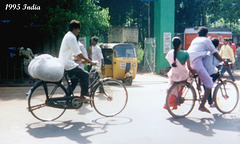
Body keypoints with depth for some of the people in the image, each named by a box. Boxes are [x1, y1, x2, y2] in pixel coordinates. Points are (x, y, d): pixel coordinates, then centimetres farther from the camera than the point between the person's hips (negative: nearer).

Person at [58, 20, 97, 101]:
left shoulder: (68, 36, 16)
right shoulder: (71, 37, -16)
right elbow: (78, 52, -20)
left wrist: (79, 58, 33)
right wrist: (90, 61, -18)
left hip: (63, 64, 11)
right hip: (68, 65, -11)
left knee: (76, 77, 23)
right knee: (85, 75, -7)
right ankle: (82, 96, -2)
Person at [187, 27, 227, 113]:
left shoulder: (195, 39, 28)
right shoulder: (206, 40, 10)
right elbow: (215, 53, 9)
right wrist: (223, 61, 20)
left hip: (187, 62, 7)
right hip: (196, 62, -7)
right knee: (209, 83, -3)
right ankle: (202, 106, -10)